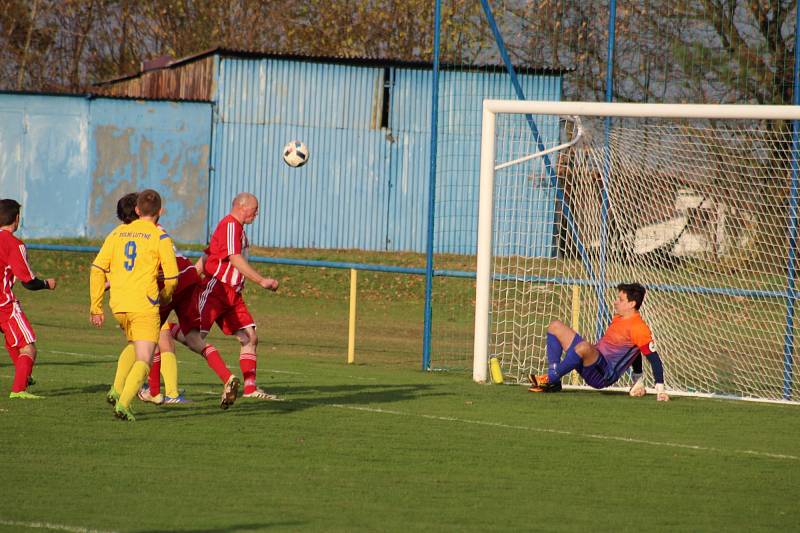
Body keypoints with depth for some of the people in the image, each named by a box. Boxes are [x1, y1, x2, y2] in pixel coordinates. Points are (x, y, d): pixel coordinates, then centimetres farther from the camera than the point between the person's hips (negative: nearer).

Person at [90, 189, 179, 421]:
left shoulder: (118, 233, 11)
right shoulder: (160, 237, -2)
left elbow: (97, 269, 6)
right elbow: (172, 278, -3)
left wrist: (96, 307, 9)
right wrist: (164, 297, 19)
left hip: (118, 306, 5)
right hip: (145, 306, -5)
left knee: (135, 347, 29)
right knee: (143, 361, -6)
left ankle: (118, 391, 16)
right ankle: (123, 403, -25)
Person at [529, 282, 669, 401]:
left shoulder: (638, 328, -15)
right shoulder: (619, 317, 13)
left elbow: (654, 359, -17)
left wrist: (660, 389, -23)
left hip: (604, 375, -10)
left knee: (583, 347, -41)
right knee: (555, 327, 8)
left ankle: (550, 379, -22)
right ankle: (553, 382, -5)